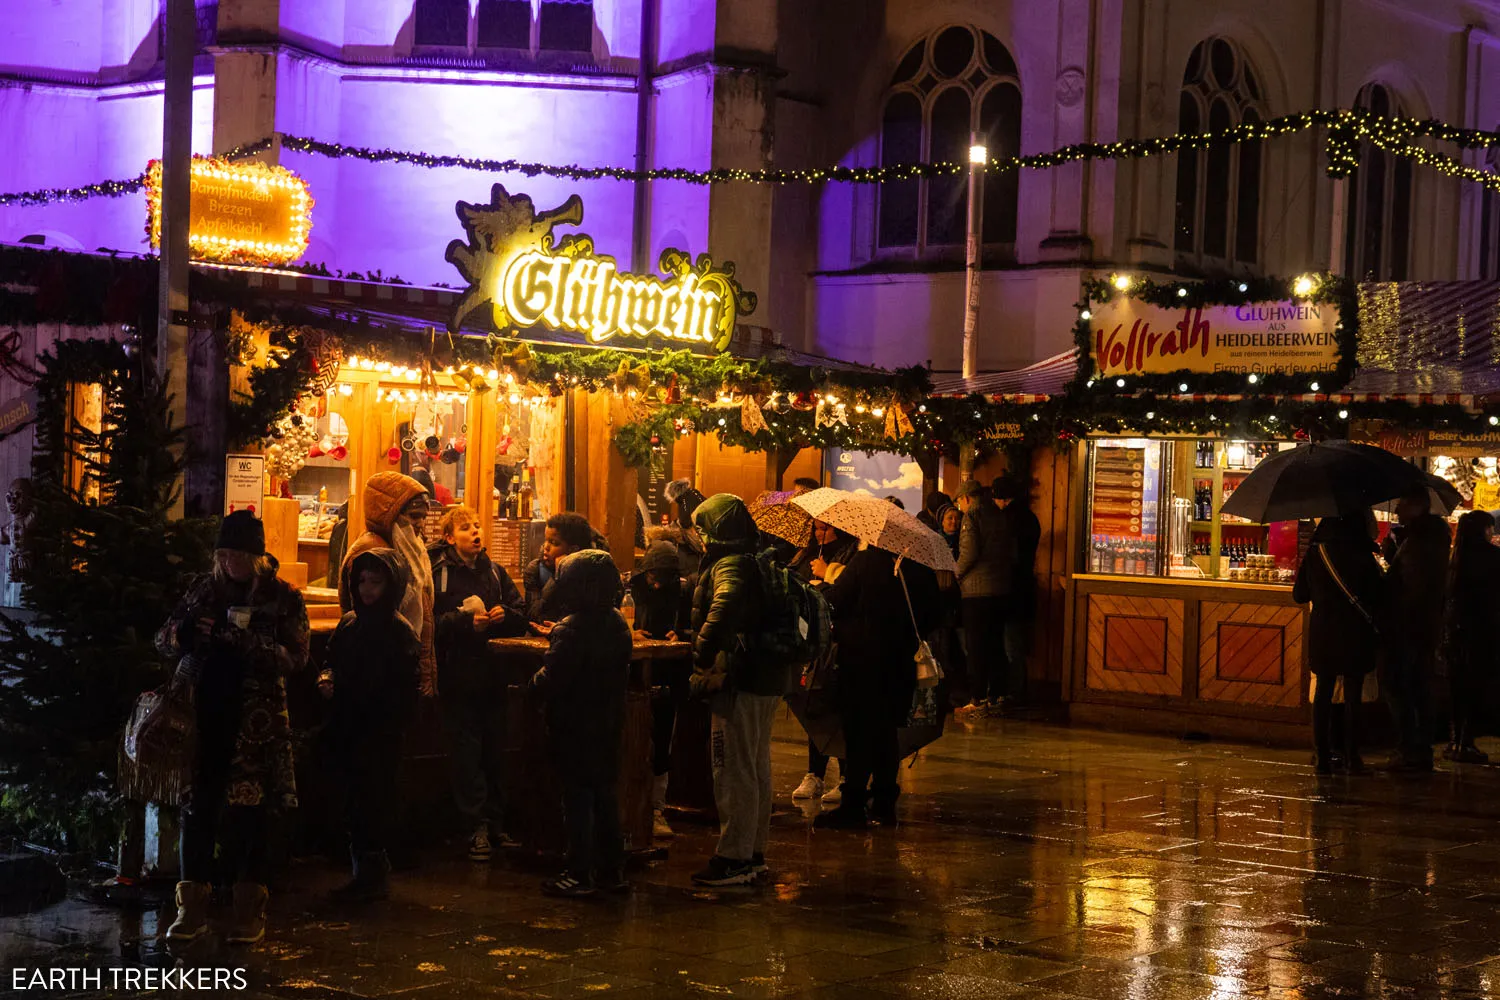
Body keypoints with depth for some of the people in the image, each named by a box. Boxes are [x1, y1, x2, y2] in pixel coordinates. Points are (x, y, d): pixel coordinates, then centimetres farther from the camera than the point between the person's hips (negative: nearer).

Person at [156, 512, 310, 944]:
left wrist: (246, 643, -21)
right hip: (201, 713, 3)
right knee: (197, 804, 2)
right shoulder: (202, 588, 10)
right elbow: (163, 640, 11)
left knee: (251, 808, -1)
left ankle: (250, 907, 9)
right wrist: (185, 633, -13)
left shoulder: (283, 596, 1)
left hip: (255, 720, -2)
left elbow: (297, 656, -8)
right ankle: (193, 903, 11)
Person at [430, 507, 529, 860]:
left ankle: (496, 822, 17)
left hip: (492, 672, 4)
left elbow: (521, 618, 12)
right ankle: (477, 827, 3)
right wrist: (467, 622, -22)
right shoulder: (436, 572, -3)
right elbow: (430, 622, -12)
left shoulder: (495, 573, 12)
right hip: (457, 674, -4)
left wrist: (504, 616, -9)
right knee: (466, 751, -2)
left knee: (495, 749, 8)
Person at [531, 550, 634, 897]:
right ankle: (613, 871, 19)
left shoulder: (570, 630, -21)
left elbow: (550, 681, -22)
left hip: (574, 728, -7)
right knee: (606, 795, 14)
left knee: (577, 799, 0)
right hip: (609, 725, 7)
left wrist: (534, 682, 0)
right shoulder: (618, 625, 3)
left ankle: (580, 874, 3)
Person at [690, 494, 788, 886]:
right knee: (756, 767, 17)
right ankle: (753, 853, 27)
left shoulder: (730, 567, -16)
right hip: (768, 679, 10)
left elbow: (722, 613, -35)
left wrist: (703, 660, -26)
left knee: (733, 770, -5)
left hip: (740, 682, -10)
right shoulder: (756, 562, 15)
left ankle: (733, 858, -1)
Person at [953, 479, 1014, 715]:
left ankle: (977, 700, -5)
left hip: (977, 589, -7)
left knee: (976, 646, -4)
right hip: (1001, 588, 7)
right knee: (996, 644, 13)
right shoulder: (1001, 516, 13)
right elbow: (1013, 553, 15)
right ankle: (996, 696, 16)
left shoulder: (972, 516, -8)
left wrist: (957, 574, -2)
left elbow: (969, 553, -16)